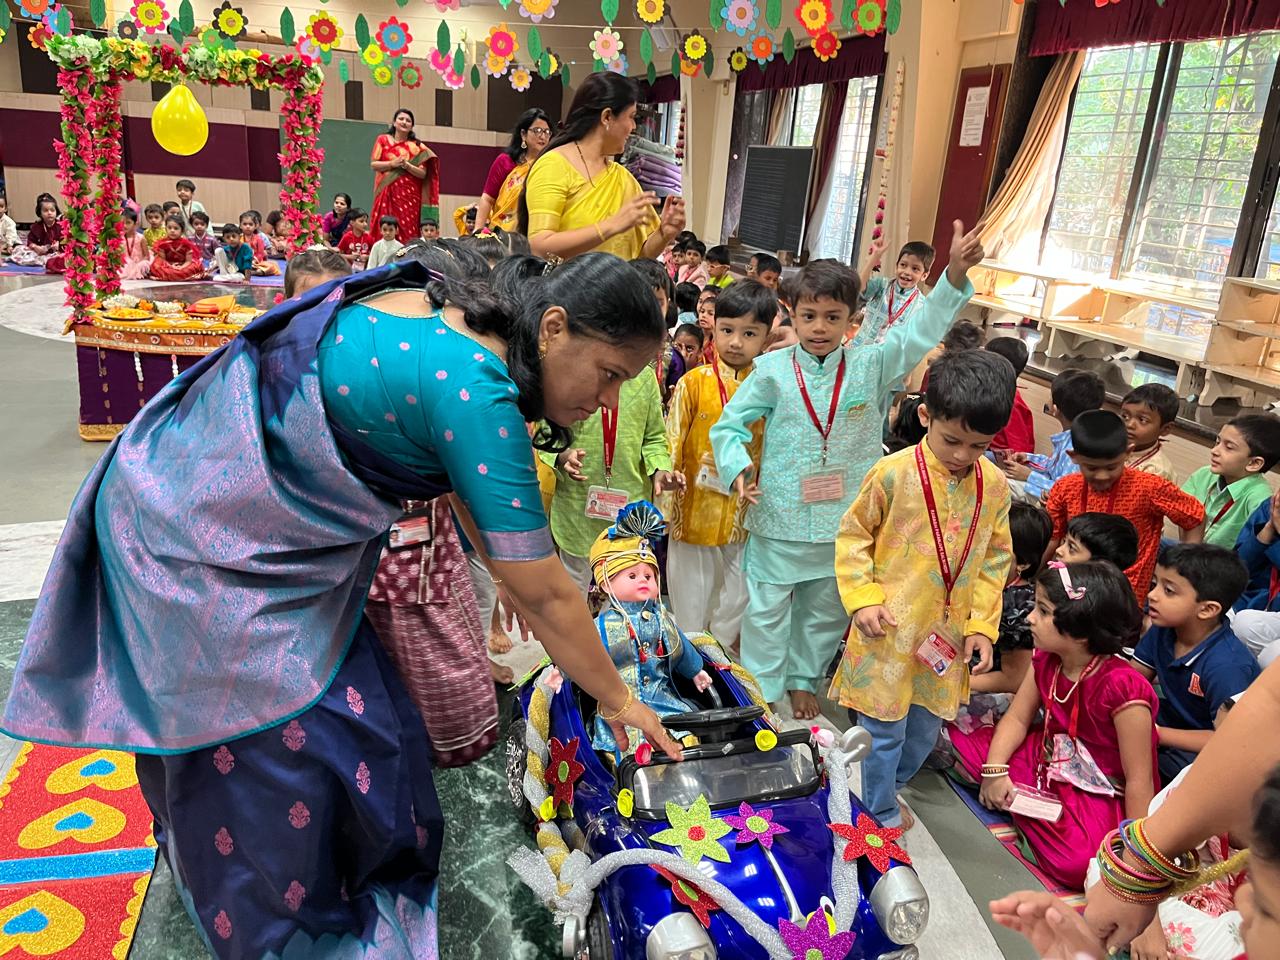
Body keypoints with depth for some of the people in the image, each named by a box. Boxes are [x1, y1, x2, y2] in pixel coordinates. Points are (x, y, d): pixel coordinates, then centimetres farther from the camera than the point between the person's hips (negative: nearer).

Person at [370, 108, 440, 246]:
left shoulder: (417, 146, 10)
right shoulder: (383, 140, 11)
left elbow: (423, 173, 3)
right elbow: (373, 164, 4)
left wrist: (407, 165, -13)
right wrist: (392, 164, -10)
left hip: (410, 195, 0)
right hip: (388, 193, 0)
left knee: (408, 232, -8)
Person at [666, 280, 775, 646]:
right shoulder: (694, 383, -9)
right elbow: (672, 444, -7)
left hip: (744, 515, 3)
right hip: (696, 509, -3)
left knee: (737, 599, 18)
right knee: (691, 596, 13)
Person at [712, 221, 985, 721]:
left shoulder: (871, 365, -4)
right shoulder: (772, 370, -7)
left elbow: (922, 330, -11)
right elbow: (729, 425, -2)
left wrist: (956, 272, -24)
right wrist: (737, 468, -20)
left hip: (845, 522, 2)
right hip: (780, 519, -2)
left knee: (826, 611, 20)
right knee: (768, 611, 9)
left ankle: (803, 680, 41)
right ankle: (760, 695, 26)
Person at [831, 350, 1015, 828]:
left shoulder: (994, 485, -2)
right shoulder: (893, 473, -15)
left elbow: (995, 560, 7)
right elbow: (853, 536, -5)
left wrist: (982, 625, 3)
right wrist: (862, 599, -13)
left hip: (947, 635, 4)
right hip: (889, 629, -4)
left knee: (926, 728, 19)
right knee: (885, 730, 7)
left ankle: (889, 787, 46)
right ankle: (882, 817, 30)